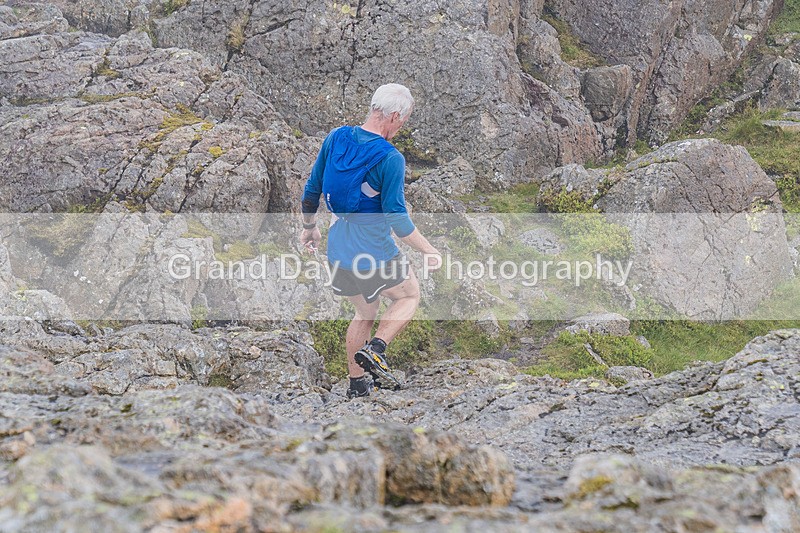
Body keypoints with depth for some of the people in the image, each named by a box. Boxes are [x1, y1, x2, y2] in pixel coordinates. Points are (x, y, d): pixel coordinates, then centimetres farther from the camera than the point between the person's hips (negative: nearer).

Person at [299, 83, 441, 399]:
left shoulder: (336, 138, -1)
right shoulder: (391, 159, -20)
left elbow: (312, 189, 7)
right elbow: (396, 218, -19)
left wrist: (309, 226, 23)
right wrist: (428, 251, -7)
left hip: (338, 251, 6)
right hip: (374, 252, -6)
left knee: (365, 312, 26)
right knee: (409, 295, 21)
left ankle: (357, 384, 30)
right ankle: (375, 349, 0)